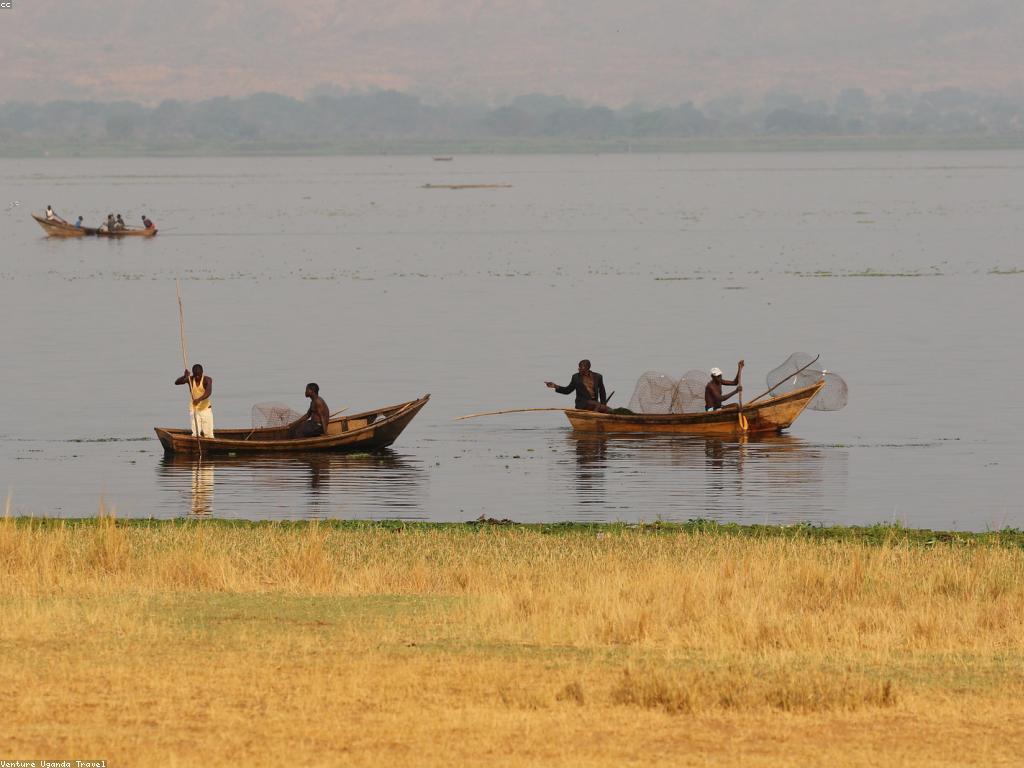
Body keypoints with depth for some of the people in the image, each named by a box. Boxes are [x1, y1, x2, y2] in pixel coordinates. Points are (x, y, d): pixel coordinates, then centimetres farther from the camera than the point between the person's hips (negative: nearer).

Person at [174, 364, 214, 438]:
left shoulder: (207, 380, -9)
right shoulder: (190, 379, -1)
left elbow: (208, 392, -26)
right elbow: (177, 382, -11)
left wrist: (199, 399, -42)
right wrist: (185, 376, -30)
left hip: (206, 409, -1)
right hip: (193, 409, 1)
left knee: (208, 435, -5)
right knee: (195, 434, -10)